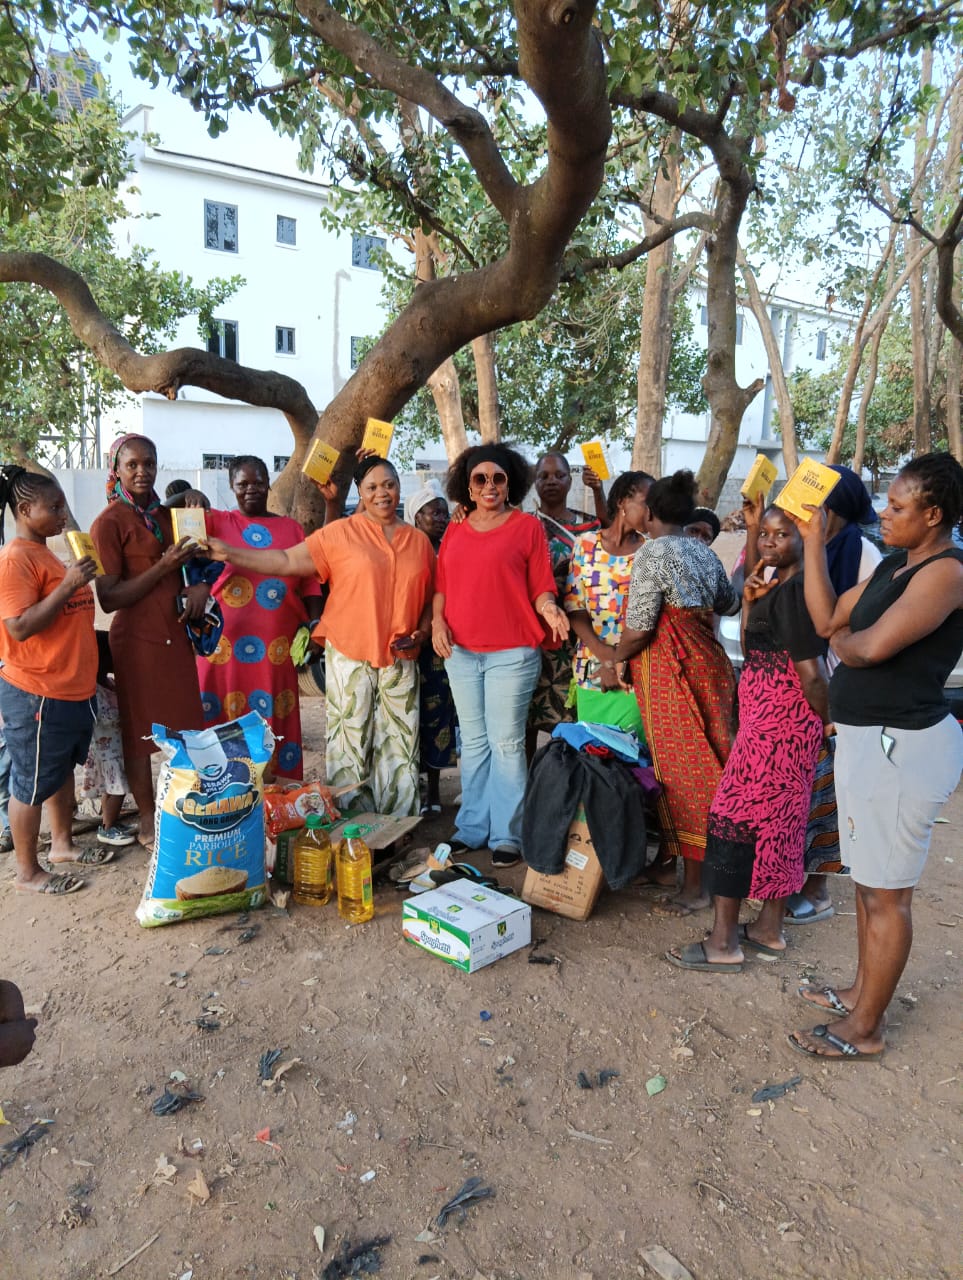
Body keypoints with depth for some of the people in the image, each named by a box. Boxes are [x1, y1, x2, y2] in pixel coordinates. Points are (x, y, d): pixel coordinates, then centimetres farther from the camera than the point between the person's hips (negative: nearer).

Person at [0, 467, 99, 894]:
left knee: (63, 770, 21)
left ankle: (62, 844, 39)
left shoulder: (48, 555, 12)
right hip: (36, 696, -9)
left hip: (72, 690, 9)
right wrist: (68, 585, -26)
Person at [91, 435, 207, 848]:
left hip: (176, 634, 6)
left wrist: (201, 584, -1)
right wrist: (163, 567, -21)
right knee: (140, 731, 6)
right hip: (137, 639, -6)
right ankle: (147, 818, 20)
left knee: (183, 725, 11)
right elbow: (109, 599, -14)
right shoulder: (109, 522, -10)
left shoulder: (164, 515, 10)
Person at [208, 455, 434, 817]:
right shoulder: (341, 533, 0)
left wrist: (421, 633, -2)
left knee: (399, 744, 8)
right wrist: (229, 553, -11)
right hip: (349, 654, -3)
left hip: (400, 659, 3)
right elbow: (287, 561, -4)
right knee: (349, 745, 3)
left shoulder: (420, 541, 10)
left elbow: (431, 597, 15)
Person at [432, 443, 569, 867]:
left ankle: (506, 835, 10)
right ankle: (471, 827, 23)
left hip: (511, 653, -4)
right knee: (473, 743, 13)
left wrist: (549, 610, -23)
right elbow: (441, 586, 14)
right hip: (460, 652, 5)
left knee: (506, 742, -1)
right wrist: (437, 620, -3)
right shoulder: (455, 532, 12)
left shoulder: (527, 527, 0)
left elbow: (540, 587, -3)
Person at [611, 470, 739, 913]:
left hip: (668, 667, -8)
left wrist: (614, 662, -2)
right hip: (706, 659, 8)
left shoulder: (652, 552, -12)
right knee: (702, 758, 13)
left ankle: (694, 886, 8)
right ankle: (669, 860, 28)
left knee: (679, 765, -1)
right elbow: (729, 603, 26)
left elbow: (638, 626, -17)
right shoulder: (705, 552, 10)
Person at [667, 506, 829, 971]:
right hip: (787, 721, 10)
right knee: (779, 818, 14)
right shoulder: (779, 587, 12)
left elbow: (811, 672, -20)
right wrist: (749, 602, 4)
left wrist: (831, 723, -7)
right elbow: (751, 652, 17)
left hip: (775, 719, -10)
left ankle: (723, 942, 6)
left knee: (734, 815, -3)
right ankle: (769, 929, 26)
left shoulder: (793, 590, -18)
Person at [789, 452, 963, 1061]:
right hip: (867, 737, 10)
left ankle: (865, 1029, 17)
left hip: (901, 746, -10)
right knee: (868, 878, 20)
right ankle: (862, 992, 37)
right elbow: (827, 619, 7)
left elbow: (869, 647, -26)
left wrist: (843, 640, -2)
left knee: (886, 892, 2)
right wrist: (813, 539, 5)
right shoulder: (894, 566, 12)